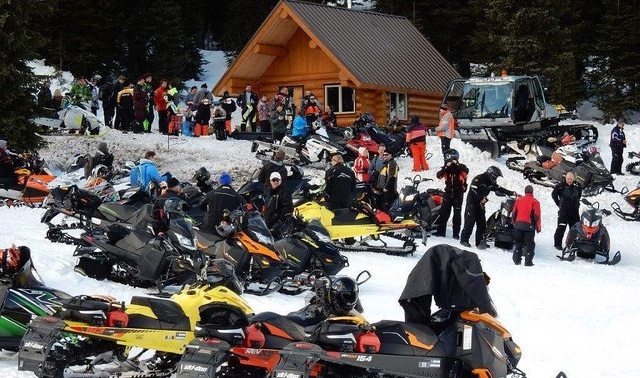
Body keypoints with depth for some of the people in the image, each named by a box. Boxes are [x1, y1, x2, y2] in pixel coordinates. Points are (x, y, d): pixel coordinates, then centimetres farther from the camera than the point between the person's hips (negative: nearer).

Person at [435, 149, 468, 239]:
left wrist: (456, 164, -32)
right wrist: (446, 167, -25)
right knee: (444, 213, 3)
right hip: (448, 193, 3)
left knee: (457, 214, 1)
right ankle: (441, 231, 10)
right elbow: (438, 175, -14)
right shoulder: (446, 169, 2)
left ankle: (456, 233, 6)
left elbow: (466, 171, -27)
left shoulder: (461, 167, -5)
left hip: (458, 194, -3)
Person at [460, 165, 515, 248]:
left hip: (480, 204, 8)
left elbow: (500, 189, 10)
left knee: (482, 223, 4)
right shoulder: (479, 179, -15)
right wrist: (482, 198, -22)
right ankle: (464, 240, -5)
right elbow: (473, 190, -23)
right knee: (470, 222, -11)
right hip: (472, 202, -8)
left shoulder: (491, 183, 9)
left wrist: (511, 193, 2)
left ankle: (479, 242, 8)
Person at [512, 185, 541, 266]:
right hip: (529, 226, -4)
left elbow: (514, 214, 10)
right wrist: (538, 227, 1)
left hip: (518, 225, 4)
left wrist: (515, 224, 21)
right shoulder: (534, 202, -6)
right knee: (529, 244, 2)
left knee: (518, 243, 15)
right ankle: (528, 262, -4)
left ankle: (517, 260, 14)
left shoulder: (519, 200, 7)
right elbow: (537, 216, -8)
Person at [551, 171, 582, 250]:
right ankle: (557, 243, -1)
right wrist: (559, 204, 4)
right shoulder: (560, 186, -9)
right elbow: (554, 194, 5)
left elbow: (579, 194, 23)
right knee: (561, 227, -8)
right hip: (564, 210, -4)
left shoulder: (577, 186, 3)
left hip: (575, 210, 4)